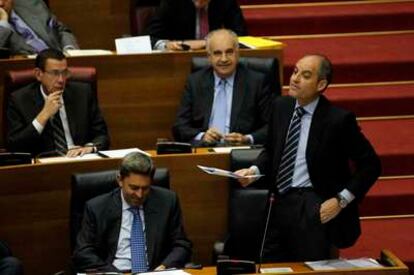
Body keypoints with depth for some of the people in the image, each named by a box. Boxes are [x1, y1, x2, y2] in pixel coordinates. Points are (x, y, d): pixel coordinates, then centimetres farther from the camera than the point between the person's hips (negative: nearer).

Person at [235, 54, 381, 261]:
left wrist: (341, 200, -10)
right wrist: (254, 170, 1)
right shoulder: (281, 107, 9)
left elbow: (370, 165, -4)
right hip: (279, 201, 5)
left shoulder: (338, 119, -9)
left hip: (312, 205, -5)